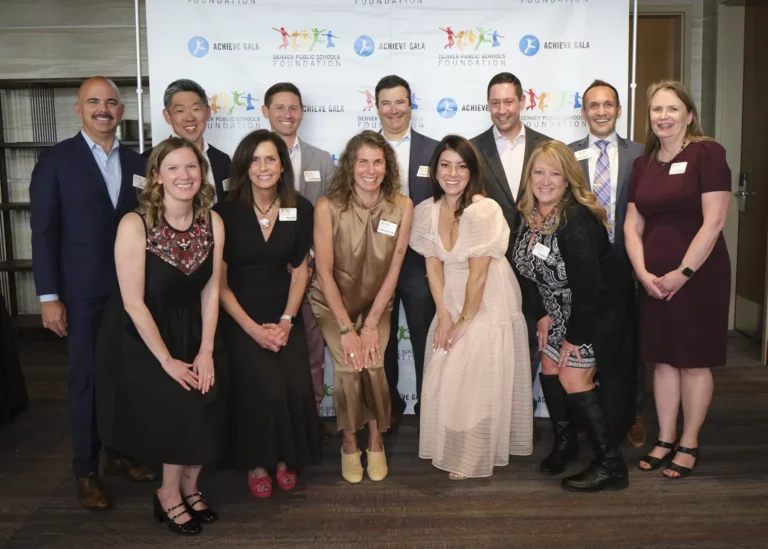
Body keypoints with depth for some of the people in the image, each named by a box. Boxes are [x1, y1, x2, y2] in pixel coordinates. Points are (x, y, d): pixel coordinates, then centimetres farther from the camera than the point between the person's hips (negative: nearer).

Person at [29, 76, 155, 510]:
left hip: (132, 288, 4)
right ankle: (87, 470, 18)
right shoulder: (56, 160, -3)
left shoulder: (137, 162, 8)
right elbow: (44, 232, -5)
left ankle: (121, 454, 28)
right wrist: (49, 296, -10)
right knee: (87, 378, 4)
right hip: (83, 291, -3)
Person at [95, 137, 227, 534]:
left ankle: (189, 486, 12)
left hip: (189, 329, 4)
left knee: (210, 394, -14)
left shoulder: (212, 222, -6)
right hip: (138, 336, -4)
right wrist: (168, 361, -18)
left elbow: (211, 290, -2)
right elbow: (134, 302, -19)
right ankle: (169, 495, 8)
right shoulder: (135, 225, -21)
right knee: (183, 404, -18)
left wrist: (205, 351, -8)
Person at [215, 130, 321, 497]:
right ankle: (257, 463, 6)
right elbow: (219, 281, -6)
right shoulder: (226, 213, -8)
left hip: (284, 314, 3)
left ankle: (285, 458, 10)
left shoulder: (300, 209, -1)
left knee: (297, 386, -17)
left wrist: (286, 321, -6)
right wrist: (253, 328, -12)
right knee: (266, 388, -21)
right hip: (239, 316, -2)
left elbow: (300, 271, 5)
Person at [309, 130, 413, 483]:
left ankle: (375, 441, 6)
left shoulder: (402, 207, -13)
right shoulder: (328, 206, -19)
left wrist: (371, 325, -13)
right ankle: (349, 443, 7)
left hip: (376, 302, 1)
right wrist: (347, 328, -17)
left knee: (372, 362, -18)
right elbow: (324, 272, -15)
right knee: (347, 365, -18)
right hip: (332, 302, -1)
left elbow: (393, 269, -10)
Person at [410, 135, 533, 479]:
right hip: (451, 303, 6)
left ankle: (472, 458, 15)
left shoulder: (483, 210, -22)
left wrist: (464, 320, -11)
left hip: (488, 306, -6)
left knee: (478, 381, -3)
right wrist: (444, 316, -6)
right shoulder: (426, 211, -3)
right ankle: (448, 448, 28)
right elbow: (433, 265, 0)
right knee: (443, 378, 10)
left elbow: (478, 274, -19)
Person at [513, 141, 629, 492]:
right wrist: (541, 314, -4)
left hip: (595, 310, -7)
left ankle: (611, 464, 0)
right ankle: (565, 442, 29)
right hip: (556, 309, 8)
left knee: (574, 378, -11)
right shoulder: (528, 216, -2)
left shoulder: (577, 221, -27)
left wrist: (576, 336, -20)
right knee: (550, 368, 7)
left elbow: (587, 284, -27)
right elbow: (526, 270, 4)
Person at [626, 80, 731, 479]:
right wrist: (643, 272, -5)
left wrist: (682, 273, -15)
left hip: (699, 276, -5)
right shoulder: (643, 164, 9)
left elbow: (713, 222, -14)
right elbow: (633, 225, 8)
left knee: (694, 362, 5)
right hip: (654, 281, 5)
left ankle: (689, 445, 18)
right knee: (662, 360, 11)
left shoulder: (707, 153, -8)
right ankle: (665, 440, 23)